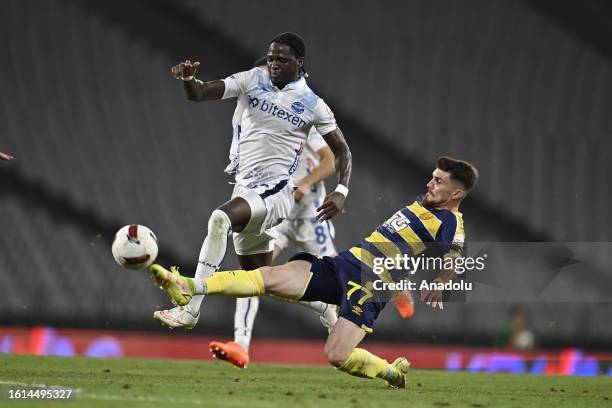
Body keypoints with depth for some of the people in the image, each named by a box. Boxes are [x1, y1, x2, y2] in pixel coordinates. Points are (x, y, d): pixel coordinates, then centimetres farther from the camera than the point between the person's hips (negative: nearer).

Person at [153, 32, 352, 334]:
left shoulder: (312, 104, -3)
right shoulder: (253, 80, 5)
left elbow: (342, 150, 6)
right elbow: (198, 94, -1)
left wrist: (341, 191, -9)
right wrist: (187, 77, -24)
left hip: (275, 189, -6)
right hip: (245, 185, 6)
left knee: (220, 218, -33)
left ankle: (190, 311, -34)